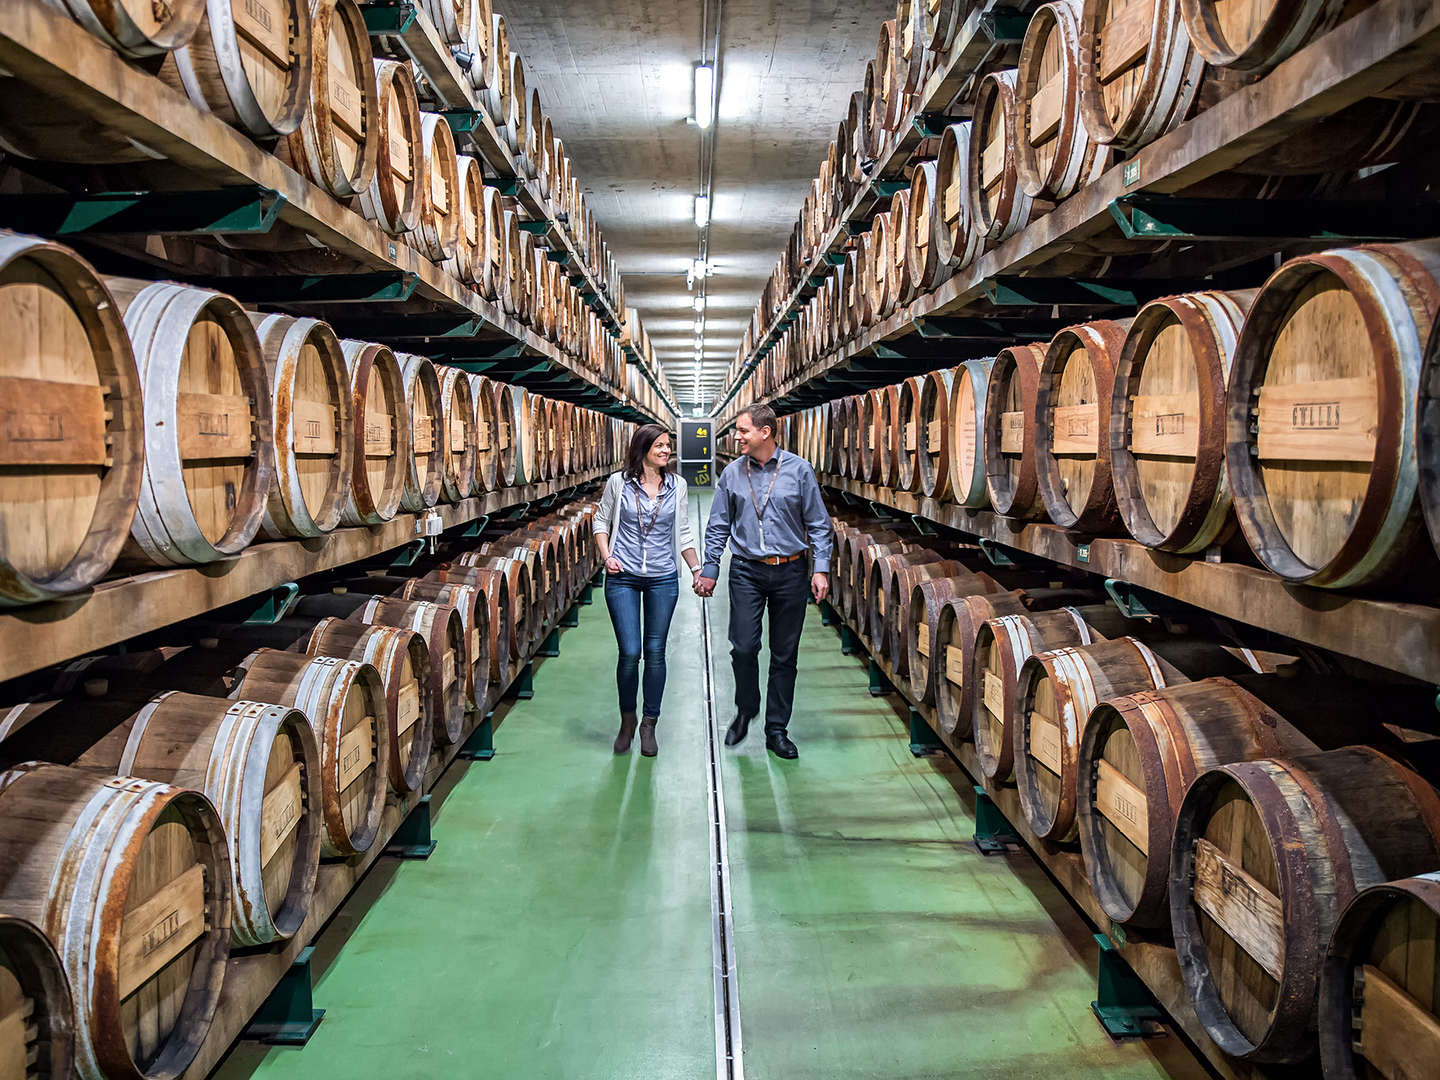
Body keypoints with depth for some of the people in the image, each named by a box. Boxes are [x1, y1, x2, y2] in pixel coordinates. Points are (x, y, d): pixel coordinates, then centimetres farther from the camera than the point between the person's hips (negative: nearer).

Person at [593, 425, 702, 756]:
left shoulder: (676, 485, 4)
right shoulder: (618, 483, -2)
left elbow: (683, 533, 10)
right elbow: (601, 521, 8)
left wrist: (698, 571, 5)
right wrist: (607, 556, -6)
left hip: (663, 579, 2)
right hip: (623, 578, -2)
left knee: (655, 651, 5)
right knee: (630, 652, -5)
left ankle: (649, 725, 20)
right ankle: (627, 720, 19)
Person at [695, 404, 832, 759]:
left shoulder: (798, 470, -1)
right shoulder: (732, 473, 4)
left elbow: (819, 525, 2)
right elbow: (718, 527, 10)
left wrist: (820, 569, -6)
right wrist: (709, 571, 6)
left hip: (791, 572, -1)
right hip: (747, 572, 1)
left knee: (784, 654, 5)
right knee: (743, 647, -7)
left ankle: (776, 730, 16)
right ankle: (745, 711, 20)